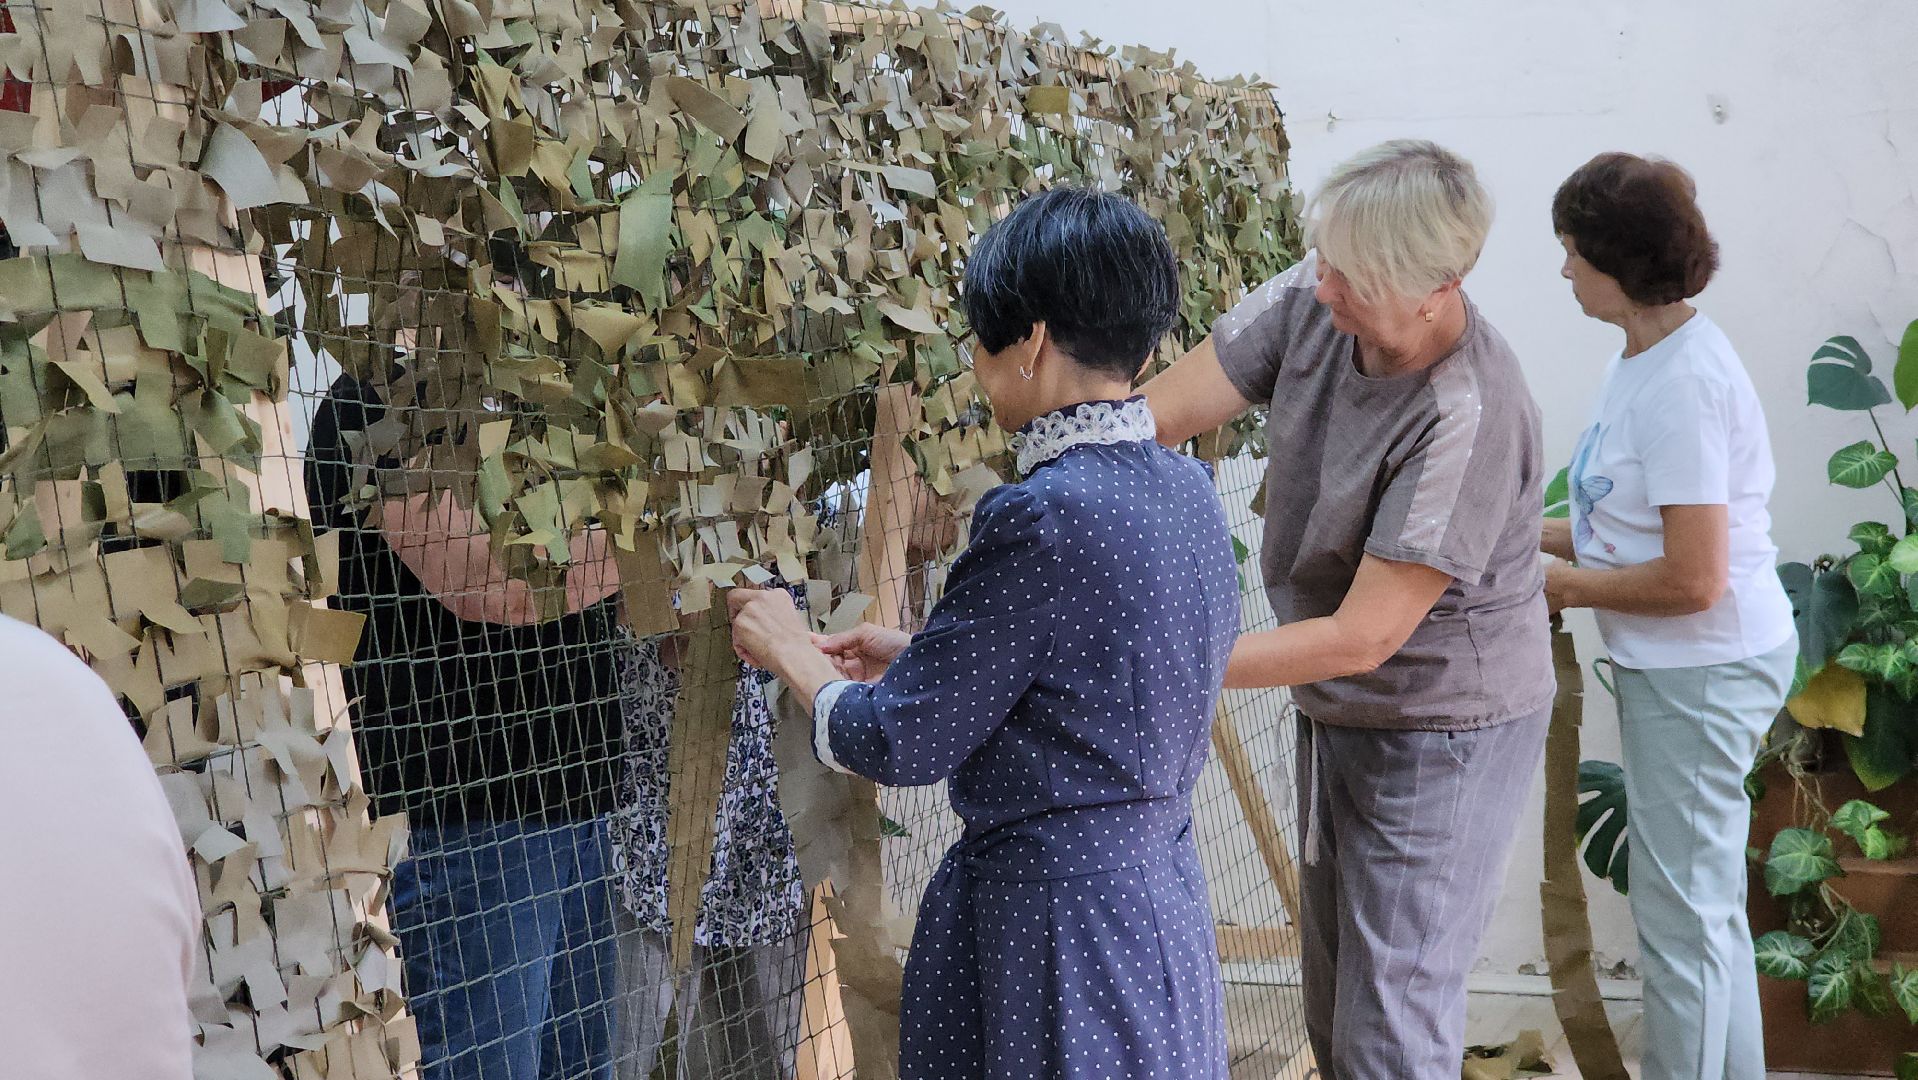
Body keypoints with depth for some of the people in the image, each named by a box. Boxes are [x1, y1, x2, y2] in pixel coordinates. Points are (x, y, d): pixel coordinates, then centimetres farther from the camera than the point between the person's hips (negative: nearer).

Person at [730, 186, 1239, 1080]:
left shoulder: (1045, 518, -24)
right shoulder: (1183, 489, 2)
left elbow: (904, 744, -16)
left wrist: (793, 654, 1)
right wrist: (918, 656, 16)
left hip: (1054, 919, -8)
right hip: (1160, 894, 8)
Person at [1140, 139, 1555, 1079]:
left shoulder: (1467, 419, -33)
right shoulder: (1311, 302, -13)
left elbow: (1359, 639, -30)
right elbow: (1158, 413, -11)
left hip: (1441, 735, -8)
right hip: (1337, 714, 8)